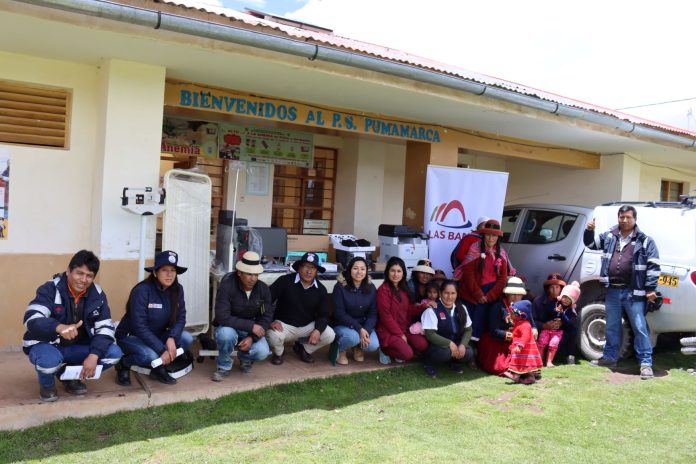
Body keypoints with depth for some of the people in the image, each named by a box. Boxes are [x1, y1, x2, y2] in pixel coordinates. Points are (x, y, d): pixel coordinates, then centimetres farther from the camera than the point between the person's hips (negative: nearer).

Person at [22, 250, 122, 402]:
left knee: (114, 353, -17)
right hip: (47, 345, -4)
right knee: (49, 360, -39)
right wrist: (59, 327, -52)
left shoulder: (97, 294, -6)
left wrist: (94, 355, -26)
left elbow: (105, 327, -9)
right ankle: (47, 384, 0)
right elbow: (31, 319, -32)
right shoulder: (50, 289, -18)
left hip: (78, 347, 4)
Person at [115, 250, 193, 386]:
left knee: (187, 338, -18)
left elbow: (180, 318, -7)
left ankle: (159, 368, 3)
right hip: (130, 336, -6)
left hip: (156, 335, 6)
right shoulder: (142, 290, -26)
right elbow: (139, 326, -28)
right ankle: (124, 364, -2)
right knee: (151, 355, -34)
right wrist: (162, 350, -30)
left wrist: (171, 338, -27)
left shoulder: (177, 290, -8)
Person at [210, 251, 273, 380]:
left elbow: (267, 317, -6)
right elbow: (222, 317, -29)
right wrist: (251, 326, -32)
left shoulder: (263, 289, -10)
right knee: (227, 334, -38)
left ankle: (245, 358, 15)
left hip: (251, 330, 3)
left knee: (262, 352, -24)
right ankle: (224, 367, -7)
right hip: (228, 327, -3)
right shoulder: (227, 286, -23)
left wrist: (252, 337, -22)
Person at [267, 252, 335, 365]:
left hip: (307, 326, 4)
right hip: (284, 324, -3)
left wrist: (318, 330, -23)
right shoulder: (285, 281, -16)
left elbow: (323, 314, -3)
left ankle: (303, 348, 13)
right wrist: (270, 320, -23)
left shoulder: (321, 289, -5)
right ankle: (278, 352, 6)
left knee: (330, 335, -18)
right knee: (273, 336, -35)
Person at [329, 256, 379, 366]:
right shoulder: (340, 287, -14)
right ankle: (340, 350, -1)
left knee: (373, 345, -24)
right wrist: (358, 329, -26)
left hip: (364, 325, 4)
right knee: (353, 337, -36)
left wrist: (366, 330, -22)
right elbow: (339, 313, -17)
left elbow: (373, 313, -4)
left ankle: (357, 347, 12)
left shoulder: (371, 288, -3)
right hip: (343, 325, -3)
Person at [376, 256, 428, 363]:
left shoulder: (404, 288, 11)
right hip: (388, 331, -7)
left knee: (423, 345, -16)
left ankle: (400, 347, 11)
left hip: (405, 329, 7)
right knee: (407, 354, -23)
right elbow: (385, 316, -15)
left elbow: (410, 310, 9)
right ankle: (385, 349, 5)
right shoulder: (383, 290, -13)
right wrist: (399, 334, -13)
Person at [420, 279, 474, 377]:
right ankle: (429, 363, -3)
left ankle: (456, 363, 12)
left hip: (456, 344, 5)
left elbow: (468, 330, 4)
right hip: (437, 345, -5)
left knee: (469, 353, -23)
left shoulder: (461, 308, 3)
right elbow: (430, 334, -19)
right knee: (445, 351, -36)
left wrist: (462, 344, -15)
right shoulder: (432, 310, -15)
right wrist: (449, 343, -25)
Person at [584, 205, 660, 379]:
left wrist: (650, 289, -9)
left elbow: (653, 265, -4)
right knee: (612, 327, 15)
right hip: (612, 290, 4)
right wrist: (589, 231, -3)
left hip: (633, 292, -4)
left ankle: (646, 363, 4)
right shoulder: (609, 236, 9)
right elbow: (591, 244, 18)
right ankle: (609, 357, 27)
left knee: (640, 328, -3)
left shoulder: (645, 241, -2)